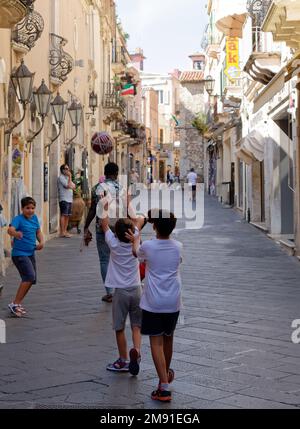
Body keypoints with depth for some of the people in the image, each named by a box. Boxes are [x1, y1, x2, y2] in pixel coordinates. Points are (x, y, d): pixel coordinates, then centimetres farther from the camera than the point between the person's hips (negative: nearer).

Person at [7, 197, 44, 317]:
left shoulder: (34, 218, 7)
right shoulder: (18, 219, -15)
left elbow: (38, 231, 20)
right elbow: (10, 229, -34)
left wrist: (41, 241, 1)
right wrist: (15, 233, -57)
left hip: (30, 253, 8)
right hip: (19, 254, -8)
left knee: (31, 280, 12)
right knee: (30, 277, -20)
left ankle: (17, 304, 25)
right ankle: (15, 304, -13)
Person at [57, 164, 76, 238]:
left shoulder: (67, 177, 21)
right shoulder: (61, 177, -7)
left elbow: (74, 187, 17)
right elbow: (68, 186, -17)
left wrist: (70, 186, -4)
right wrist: (70, 177, -10)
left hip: (69, 199, 9)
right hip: (64, 199, -9)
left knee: (67, 216, 8)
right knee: (63, 215, -11)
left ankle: (65, 231, 12)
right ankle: (62, 232, -12)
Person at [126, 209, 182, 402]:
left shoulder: (148, 246, -10)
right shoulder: (178, 247, -1)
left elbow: (136, 252, 14)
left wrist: (135, 240, 37)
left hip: (153, 303, -3)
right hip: (173, 302, 4)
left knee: (156, 342, -2)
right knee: (168, 338, 21)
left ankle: (164, 387, -10)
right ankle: (167, 373, 44)